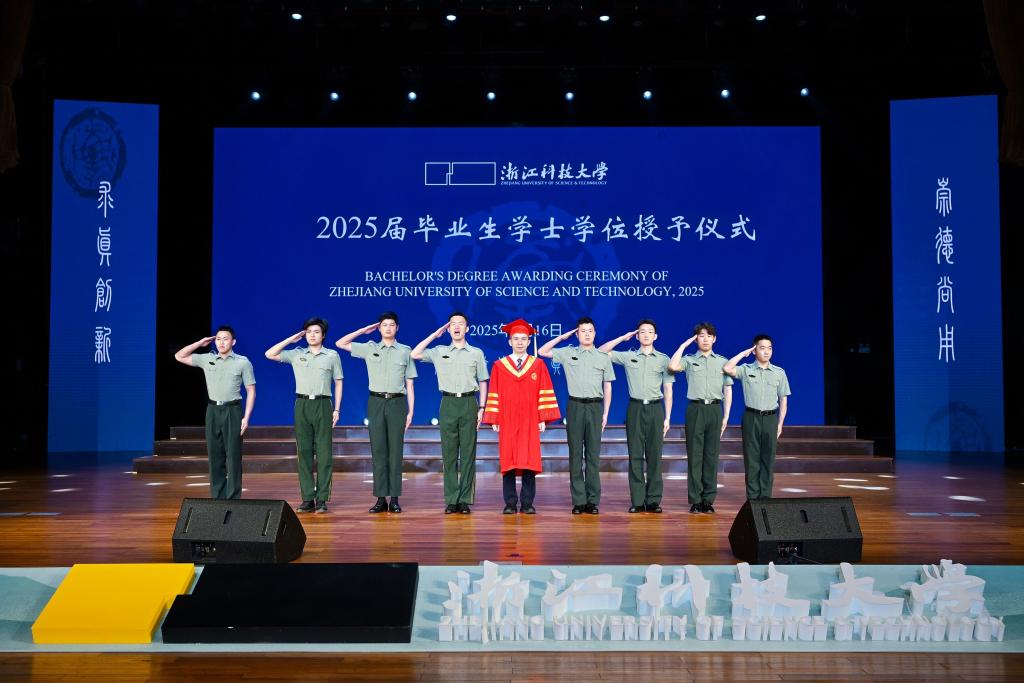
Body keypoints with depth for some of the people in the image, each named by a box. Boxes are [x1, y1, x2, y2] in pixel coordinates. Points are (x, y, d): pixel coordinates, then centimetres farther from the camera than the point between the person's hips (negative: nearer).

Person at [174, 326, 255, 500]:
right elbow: (179, 357, 14)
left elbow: (251, 391, -1)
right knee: (214, 457, 5)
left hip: (232, 410, -3)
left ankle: (233, 499, 0)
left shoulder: (242, 362, -1)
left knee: (233, 457, -4)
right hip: (213, 410, 3)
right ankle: (216, 498, 11)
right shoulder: (207, 359, 8)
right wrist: (200, 343, 6)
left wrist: (246, 417, -9)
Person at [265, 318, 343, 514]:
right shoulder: (296, 354, 10)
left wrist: (337, 409, 1)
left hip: (323, 405, -2)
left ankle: (322, 499, 1)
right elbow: (270, 354, 3)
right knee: (304, 452, 2)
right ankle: (307, 499, 6)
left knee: (324, 453, -3)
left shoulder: (332, 355, 6)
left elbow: (338, 383, 8)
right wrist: (291, 340, 2)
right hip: (302, 404, 2)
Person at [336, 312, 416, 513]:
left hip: (397, 403, -1)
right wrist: (364, 330, 9)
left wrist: (410, 411, 1)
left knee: (395, 450, 0)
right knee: (378, 450, 0)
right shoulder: (369, 348, 9)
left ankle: (394, 499, 3)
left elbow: (409, 385, 7)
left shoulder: (405, 351, 8)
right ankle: (381, 498, 3)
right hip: (376, 402, 1)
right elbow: (340, 343, 11)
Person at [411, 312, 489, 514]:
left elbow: (483, 382, 10)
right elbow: (415, 354, 2)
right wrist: (434, 335, 6)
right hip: (448, 404, 1)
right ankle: (451, 500, 5)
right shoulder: (439, 351, 11)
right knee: (449, 453, 1)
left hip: (469, 403, -1)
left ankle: (465, 500, 3)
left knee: (468, 453, -1)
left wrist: (481, 408, 2)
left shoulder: (476, 353, 9)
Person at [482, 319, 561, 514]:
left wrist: (543, 418, -5)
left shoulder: (538, 365, 6)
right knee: (508, 461, 0)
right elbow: (494, 394, 4)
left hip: (530, 421, 0)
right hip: (507, 422, 0)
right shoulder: (499, 366, 7)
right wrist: (493, 420, -3)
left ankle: (527, 504, 4)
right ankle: (510, 504, 5)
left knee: (529, 462, -2)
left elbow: (545, 392, 3)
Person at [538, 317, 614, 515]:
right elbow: (542, 352, 7)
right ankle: (578, 501, 5)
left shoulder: (603, 357, 10)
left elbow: (607, 388, 11)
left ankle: (593, 500, 5)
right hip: (575, 406, 0)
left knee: (593, 454, 1)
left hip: (595, 406, 0)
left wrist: (605, 413, 5)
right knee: (576, 454, 1)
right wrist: (562, 337, 7)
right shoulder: (568, 353, 8)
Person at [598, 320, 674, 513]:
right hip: (635, 408, 0)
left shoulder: (664, 359, 8)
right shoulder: (628, 357, 8)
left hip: (655, 408, 0)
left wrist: (667, 417, 1)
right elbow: (601, 352, 4)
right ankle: (637, 501, 3)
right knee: (635, 455, 0)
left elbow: (668, 391, 7)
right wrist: (623, 338, 3)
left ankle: (654, 501, 4)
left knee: (654, 456, 0)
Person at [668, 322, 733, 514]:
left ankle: (709, 499, 7)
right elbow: (673, 366, -14)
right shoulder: (689, 360, 8)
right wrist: (684, 344, -3)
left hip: (714, 409, 1)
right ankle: (695, 500, 4)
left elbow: (728, 390, 12)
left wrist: (726, 416, 4)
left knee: (711, 455, 2)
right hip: (695, 409, -1)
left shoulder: (722, 361, 13)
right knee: (694, 455, -1)